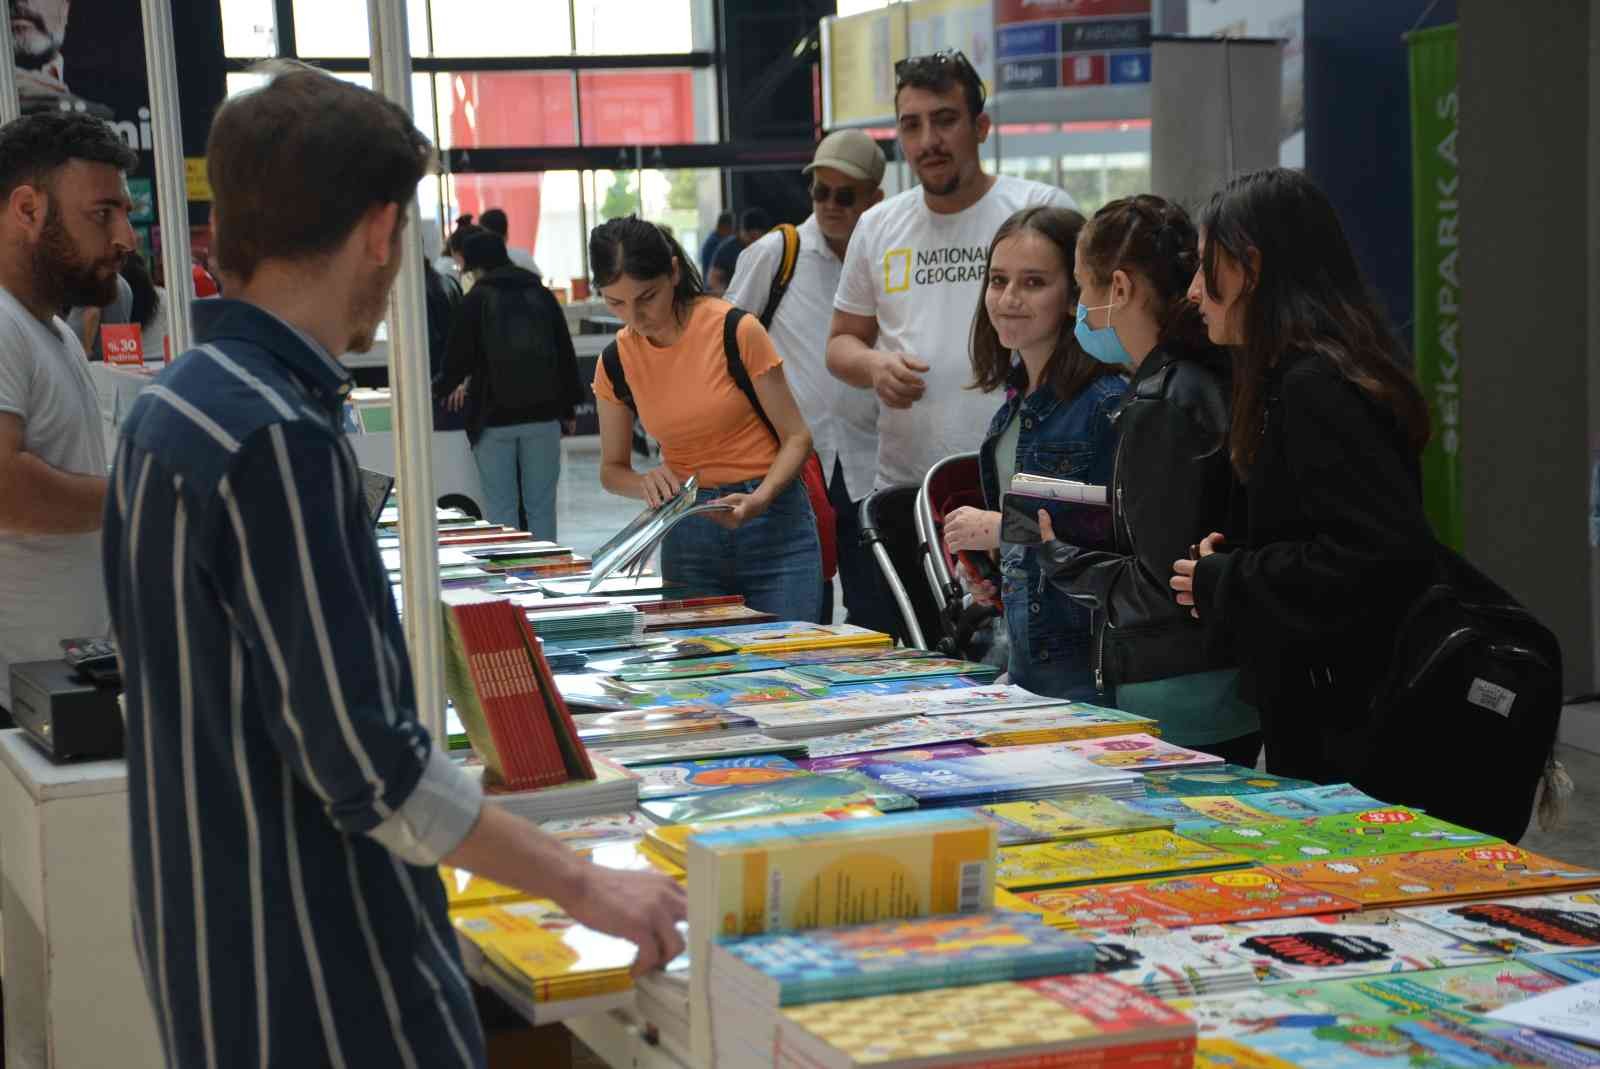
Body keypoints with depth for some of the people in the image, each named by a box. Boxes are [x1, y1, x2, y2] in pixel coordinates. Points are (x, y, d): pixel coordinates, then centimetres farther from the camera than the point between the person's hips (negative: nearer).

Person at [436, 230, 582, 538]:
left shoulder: (476, 301, -3)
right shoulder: (542, 296, 7)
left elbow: (459, 359, -1)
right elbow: (566, 355, 8)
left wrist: (441, 388, 19)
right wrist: (567, 408, 16)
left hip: (494, 417, -3)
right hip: (542, 414, 3)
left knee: (500, 508, 0)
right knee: (541, 505, 5)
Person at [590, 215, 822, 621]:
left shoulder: (735, 330, -11)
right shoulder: (617, 362, 1)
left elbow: (796, 437, -6)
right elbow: (612, 469, 11)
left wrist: (760, 498, -24)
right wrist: (647, 483, -12)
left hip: (772, 525, -3)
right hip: (687, 534, 3)